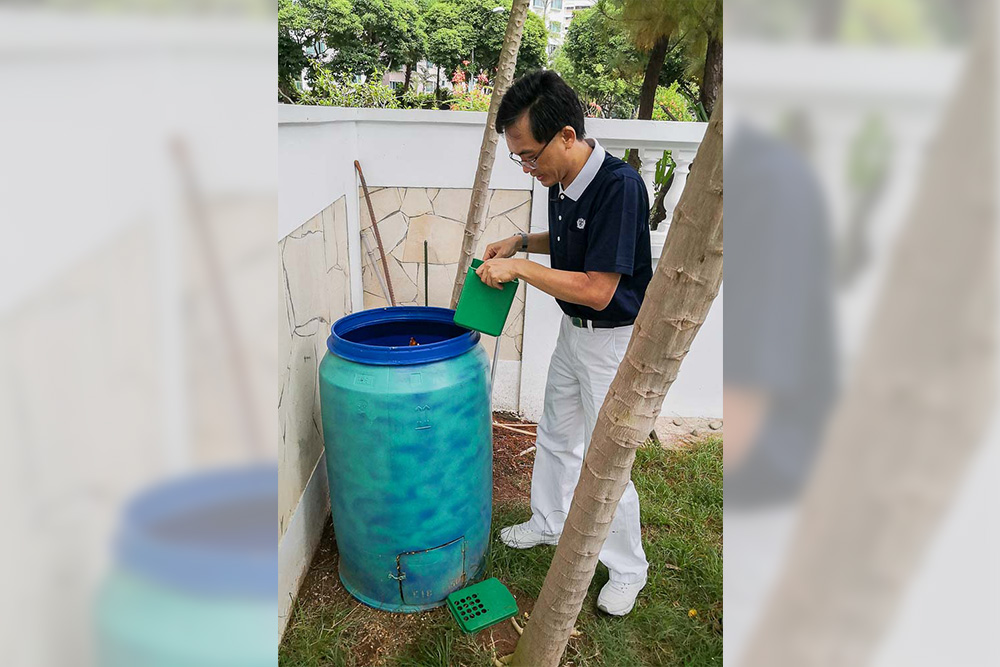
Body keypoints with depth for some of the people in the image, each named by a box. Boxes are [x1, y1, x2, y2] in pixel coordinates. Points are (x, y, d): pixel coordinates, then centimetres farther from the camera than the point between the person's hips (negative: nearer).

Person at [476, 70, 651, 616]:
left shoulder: (619, 186, -28)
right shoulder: (562, 182, -2)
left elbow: (597, 289, -31)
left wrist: (520, 267, -24)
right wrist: (522, 242, 1)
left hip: (614, 341, -8)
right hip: (573, 332, 9)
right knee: (555, 437, 23)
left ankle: (628, 570, 26)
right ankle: (550, 522, 47)